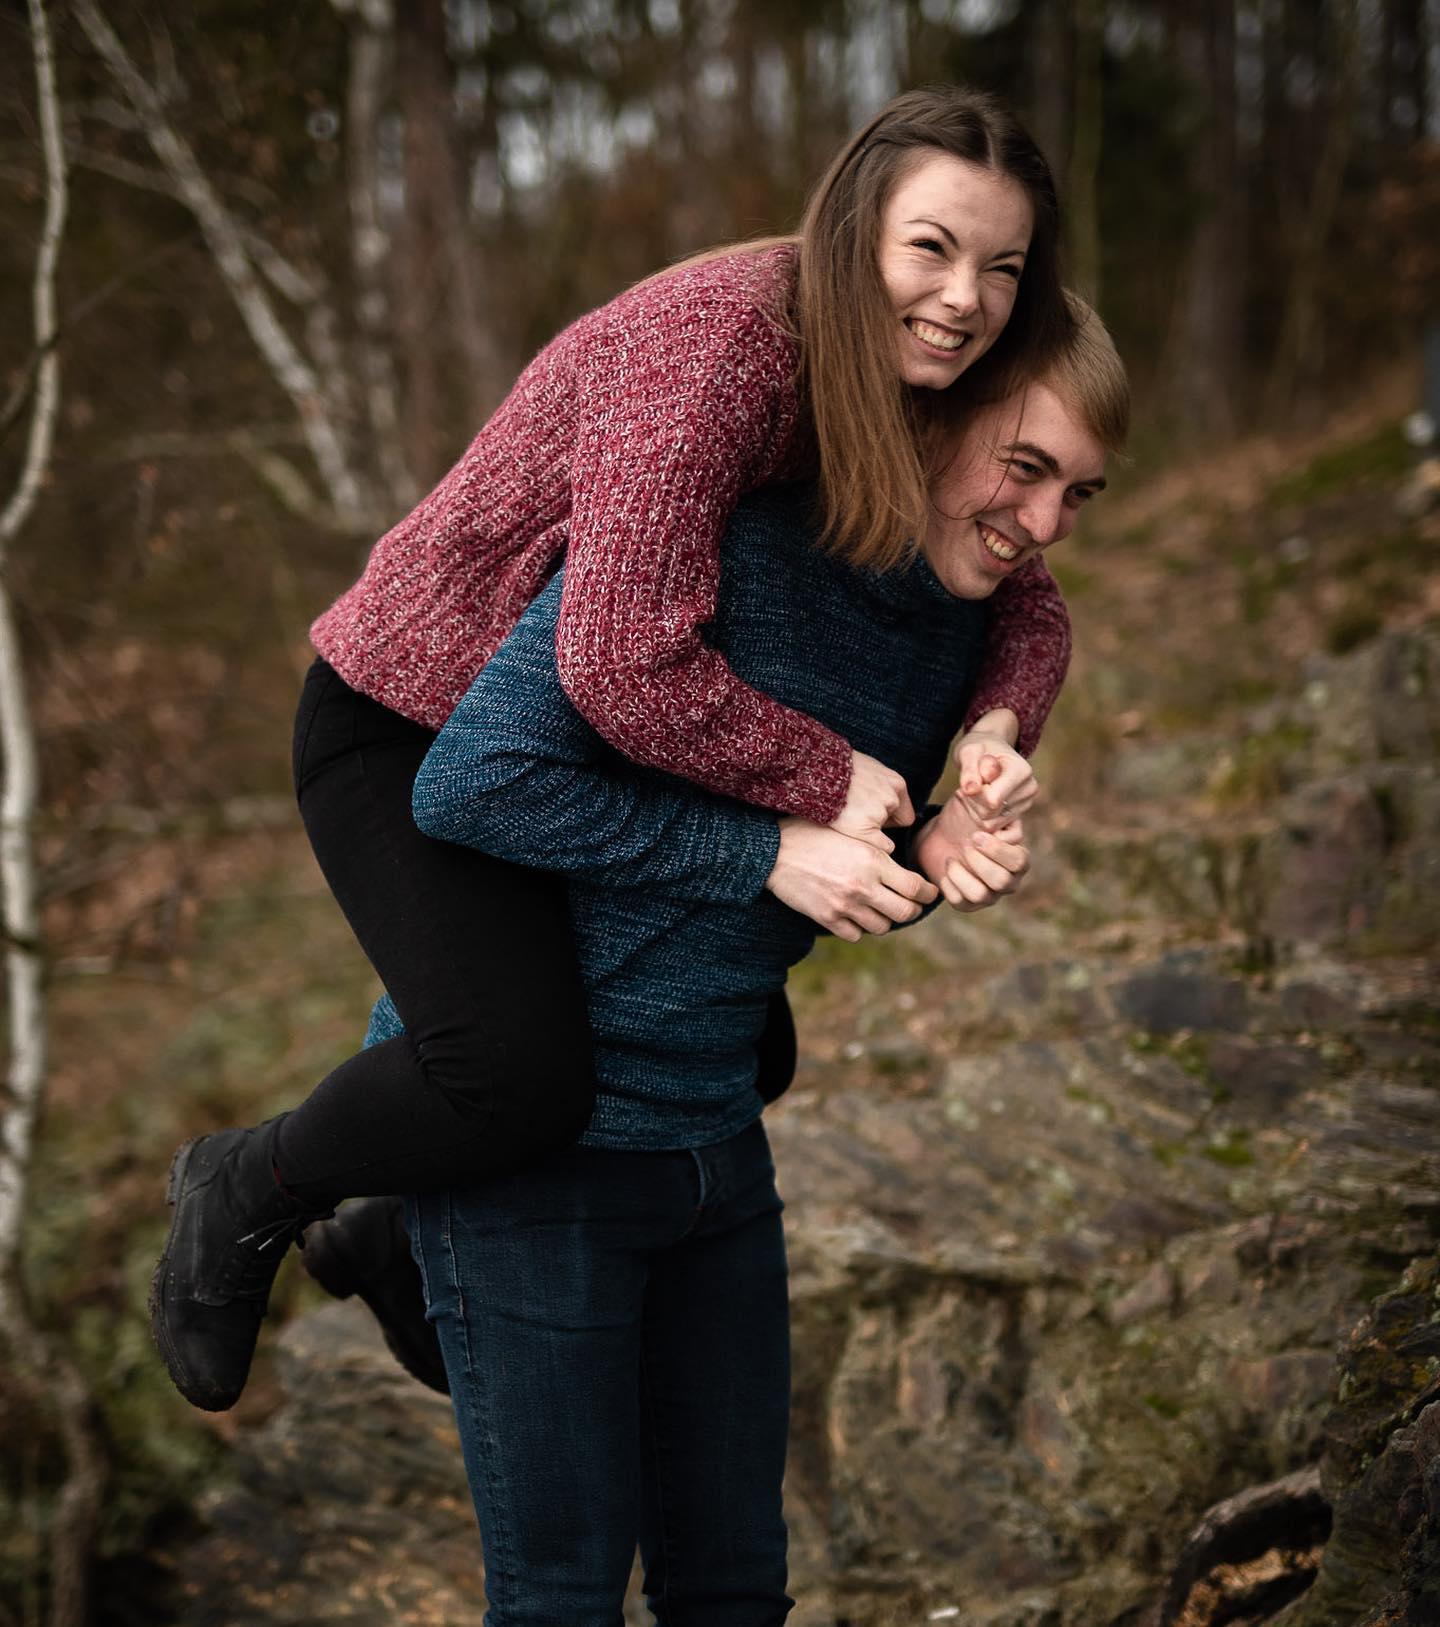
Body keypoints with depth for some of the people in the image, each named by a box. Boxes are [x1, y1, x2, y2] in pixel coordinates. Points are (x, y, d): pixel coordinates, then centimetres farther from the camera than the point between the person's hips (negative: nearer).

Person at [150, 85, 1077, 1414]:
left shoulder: (915, 398, -5)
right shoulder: (712, 346, -32)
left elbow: (1025, 602, 2)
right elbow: (626, 662, -40)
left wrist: (995, 731, -20)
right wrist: (827, 781, -30)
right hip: (407, 722, -9)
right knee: (523, 1081, -29)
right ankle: (247, 1192, 3)